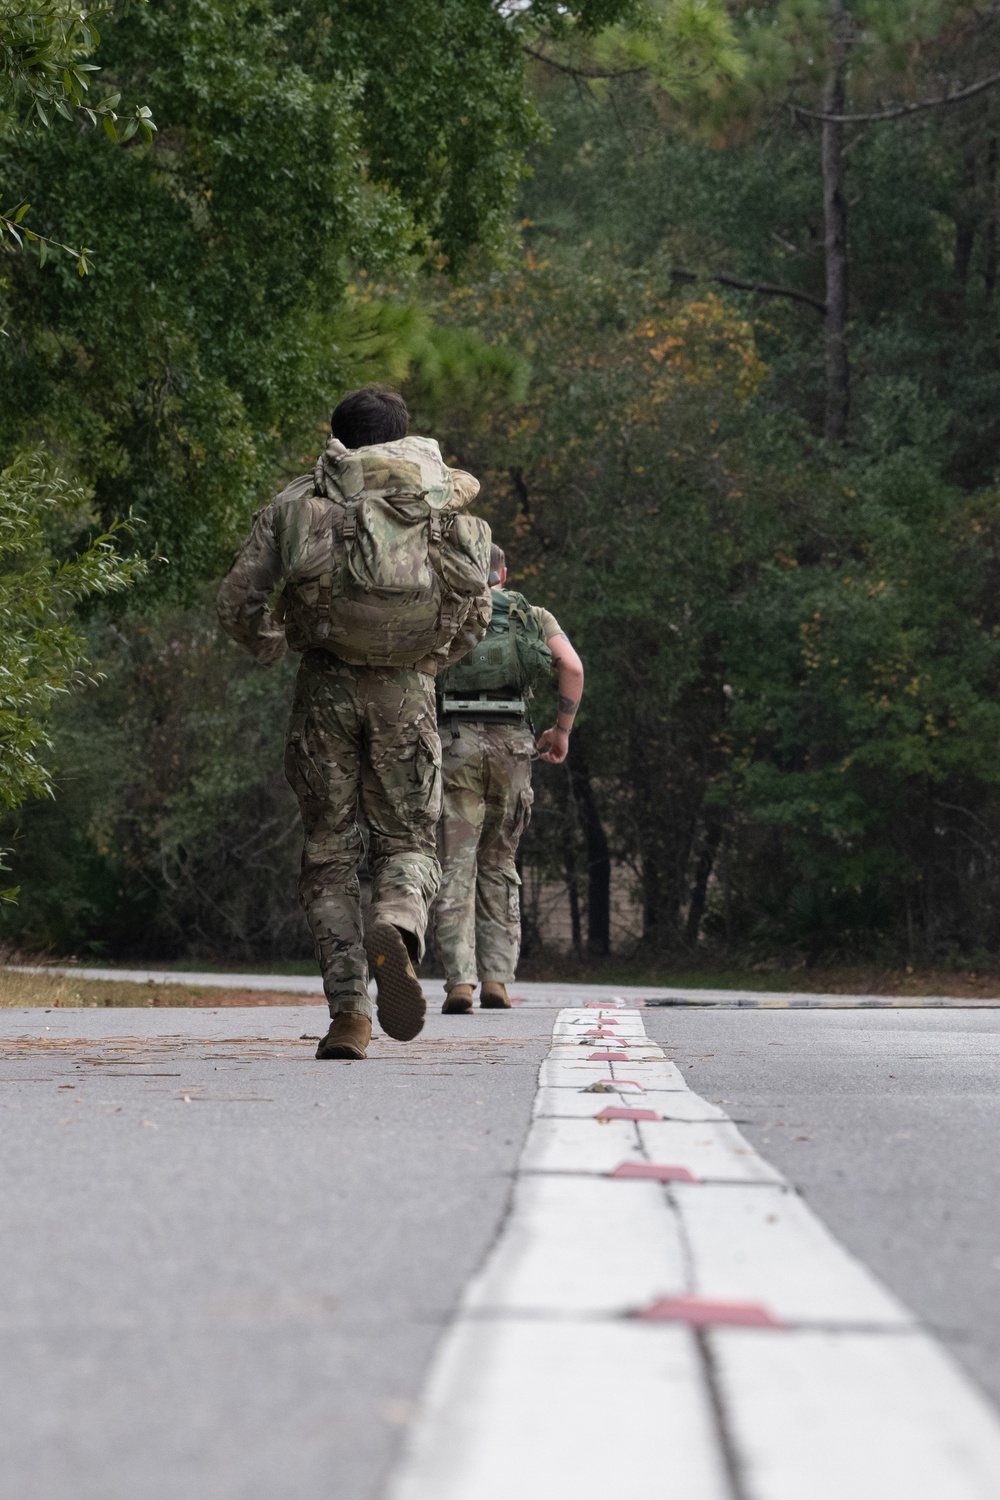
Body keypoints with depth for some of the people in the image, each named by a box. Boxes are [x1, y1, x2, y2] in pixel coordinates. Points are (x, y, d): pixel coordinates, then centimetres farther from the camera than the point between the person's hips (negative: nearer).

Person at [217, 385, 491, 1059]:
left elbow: (238, 602, 3)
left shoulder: (297, 503, 8)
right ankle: (396, 929, -24)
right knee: (409, 842, 11)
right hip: (406, 694, 0)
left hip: (326, 684, 0)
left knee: (329, 853, 9)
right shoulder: (446, 507, 10)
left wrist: (275, 645, 23)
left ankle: (348, 1011, -3)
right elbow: (475, 615, 12)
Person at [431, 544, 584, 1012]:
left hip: (453, 741, -1)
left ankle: (459, 981, -14)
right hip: (511, 744, 1)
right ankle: (496, 978, 7)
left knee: (454, 867, -1)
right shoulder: (533, 616, 15)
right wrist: (562, 729, 7)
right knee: (498, 866, 15)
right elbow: (572, 666, -1)